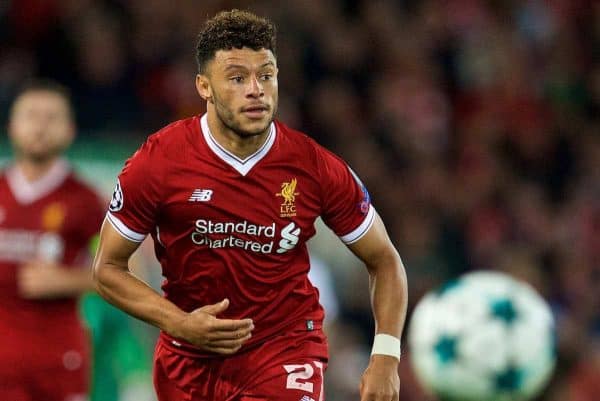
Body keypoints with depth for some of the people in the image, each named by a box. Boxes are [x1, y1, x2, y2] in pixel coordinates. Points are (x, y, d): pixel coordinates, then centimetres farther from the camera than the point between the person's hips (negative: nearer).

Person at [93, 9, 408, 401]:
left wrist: (386, 356, -10)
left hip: (287, 346, -1)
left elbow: (384, 259, 2)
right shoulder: (158, 162, -12)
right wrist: (180, 324, -18)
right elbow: (108, 269, -3)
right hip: (189, 357, 1)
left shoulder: (316, 168, -11)